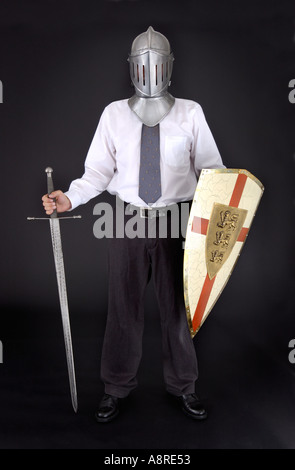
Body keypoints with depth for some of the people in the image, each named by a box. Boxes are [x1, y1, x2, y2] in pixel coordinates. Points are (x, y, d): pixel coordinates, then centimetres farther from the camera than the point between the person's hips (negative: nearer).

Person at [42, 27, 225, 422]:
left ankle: (182, 386, 34)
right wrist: (70, 198, -12)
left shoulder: (190, 112, 3)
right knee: (124, 308, 10)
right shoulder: (114, 114, 5)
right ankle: (117, 387, 31)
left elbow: (211, 169, 0)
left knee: (177, 307, 12)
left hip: (176, 222, 0)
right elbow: (98, 171, 3)